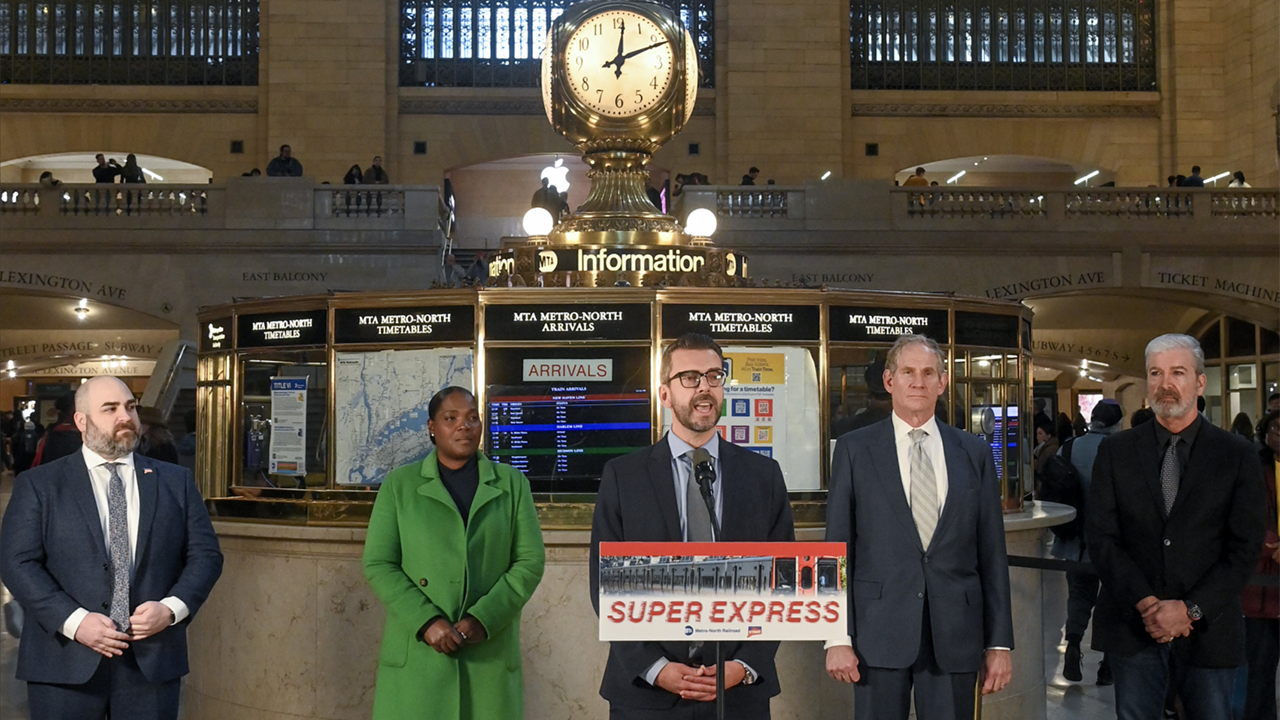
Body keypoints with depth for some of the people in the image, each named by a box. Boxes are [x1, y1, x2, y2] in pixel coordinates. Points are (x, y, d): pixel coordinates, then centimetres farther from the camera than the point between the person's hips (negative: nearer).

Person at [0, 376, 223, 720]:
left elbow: (205, 555, 7)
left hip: (152, 661, 2)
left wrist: (172, 608, -10)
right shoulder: (38, 485, 4)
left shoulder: (176, 482, 11)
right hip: (65, 663, -1)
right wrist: (74, 621, -15)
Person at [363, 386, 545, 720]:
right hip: (416, 655, -1)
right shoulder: (399, 484, 6)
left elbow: (530, 561, 2)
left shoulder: (512, 484, 8)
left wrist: (483, 619, -11)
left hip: (489, 655, 1)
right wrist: (427, 621, -13)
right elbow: (378, 564, 0)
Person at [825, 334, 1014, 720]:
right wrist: (837, 637, -6)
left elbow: (992, 553, 8)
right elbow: (837, 547, 1)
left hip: (955, 634, 2)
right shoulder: (854, 450, 3)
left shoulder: (975, 454, 8)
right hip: (879, 631, -1)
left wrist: (999, 643, 4)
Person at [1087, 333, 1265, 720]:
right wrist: (1146, 603, -12)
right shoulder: (1116, 451, 4)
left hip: (1207, 628, -1)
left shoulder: (1237, 455, 1)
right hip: (1132, 628, 1)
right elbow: (1101, 537, -1)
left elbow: (1244, 548, -3)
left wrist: (1189, 609, -12)